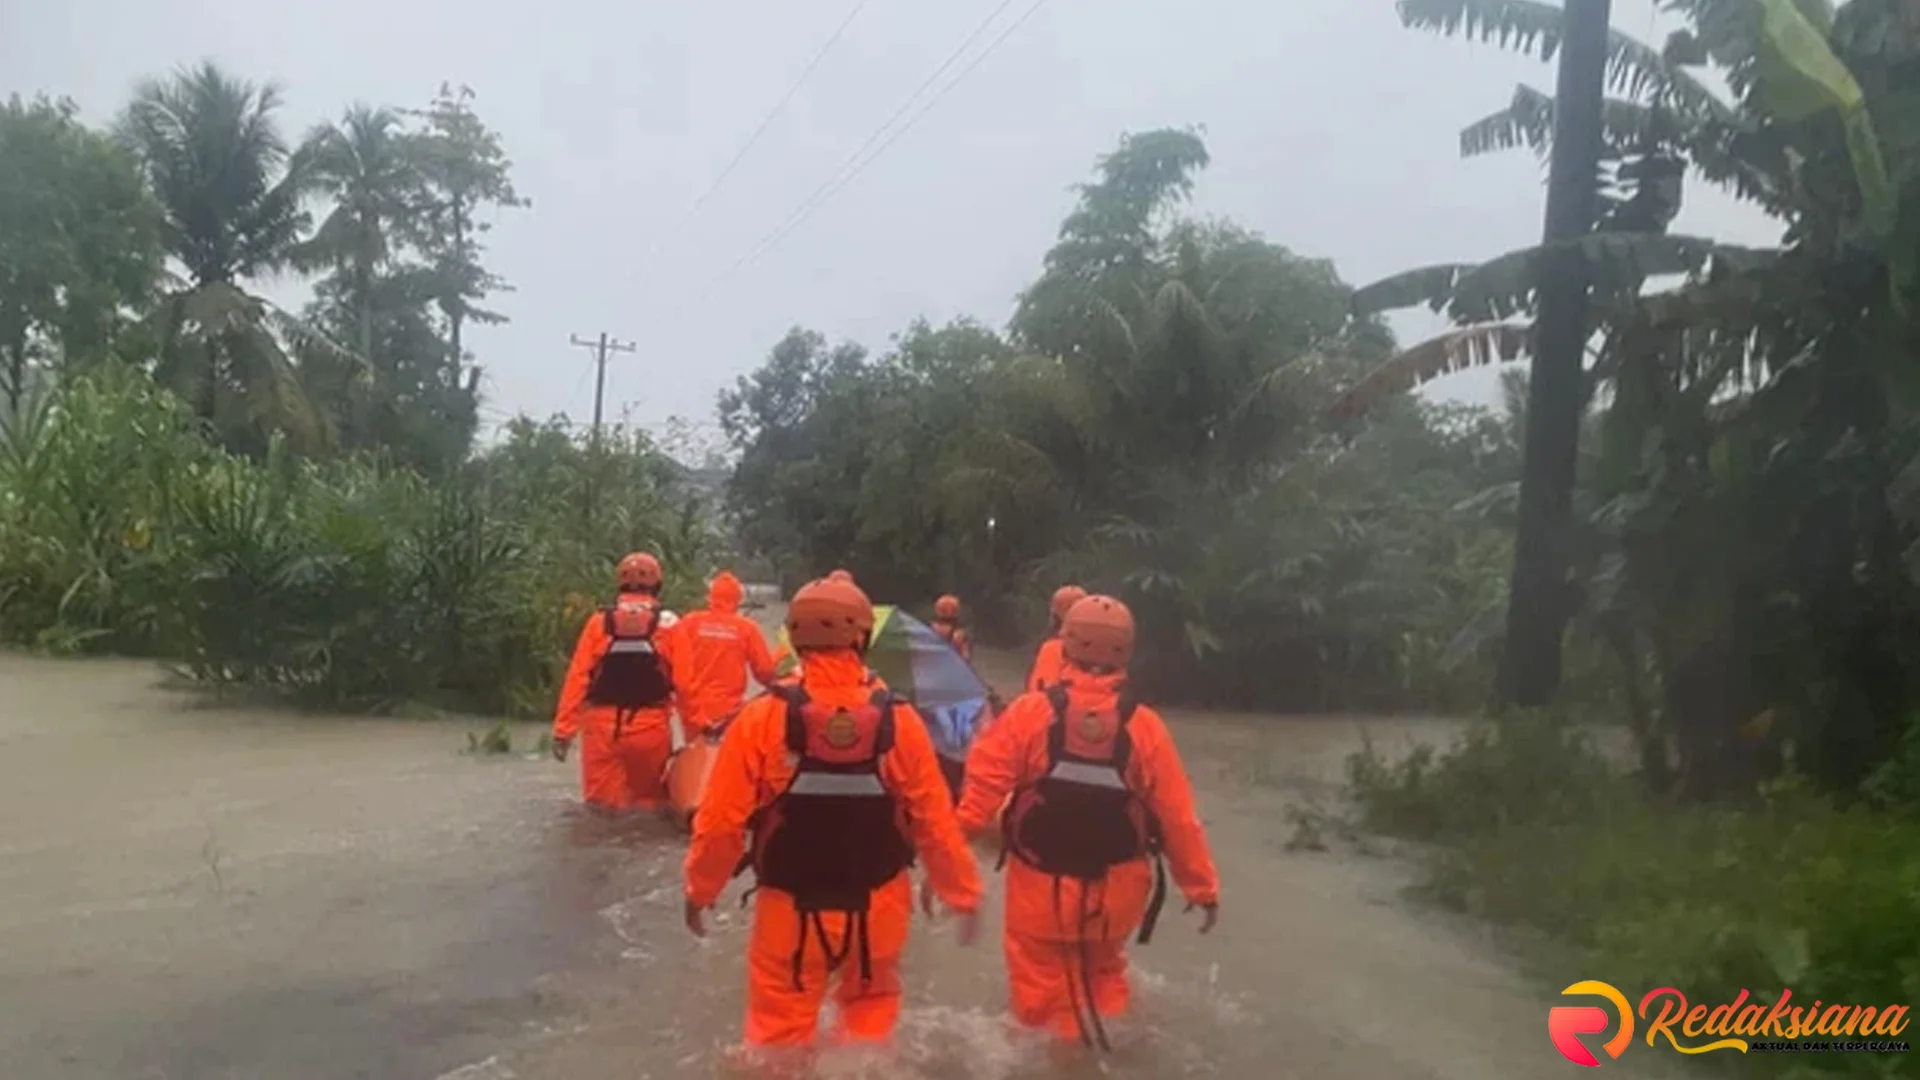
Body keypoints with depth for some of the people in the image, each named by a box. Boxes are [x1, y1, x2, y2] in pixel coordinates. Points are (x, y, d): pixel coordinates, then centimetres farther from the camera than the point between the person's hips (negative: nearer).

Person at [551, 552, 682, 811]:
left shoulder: (599, 621, -1)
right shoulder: (668, 624, -3)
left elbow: (577, 677, -5)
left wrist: (563, 729, -2)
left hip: (603, 725, 0)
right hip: (650, 727, 0)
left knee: (603, 803, 9)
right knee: (649, 800, 16)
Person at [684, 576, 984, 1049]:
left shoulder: (763, 718, -14)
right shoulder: (899, 721, -11)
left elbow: (721, 820, -10)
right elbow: (936, 823, -8)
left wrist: (700, 891, 7)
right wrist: (965, 895, 6)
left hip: (790, 911, -1)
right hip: (877, 909, 1)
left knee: (780, 1033, 16)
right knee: (871, 1006, 26)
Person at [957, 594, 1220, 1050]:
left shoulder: (1030, 712, -15)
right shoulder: (1144, 726, -12)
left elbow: (982, 787, -16)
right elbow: (1177, 817, -8)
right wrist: (1202, 886, 3)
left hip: (1041, 888, -2)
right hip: (1114, 891, 2)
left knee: (1041, 987, 17)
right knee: (1103, 970, 30)